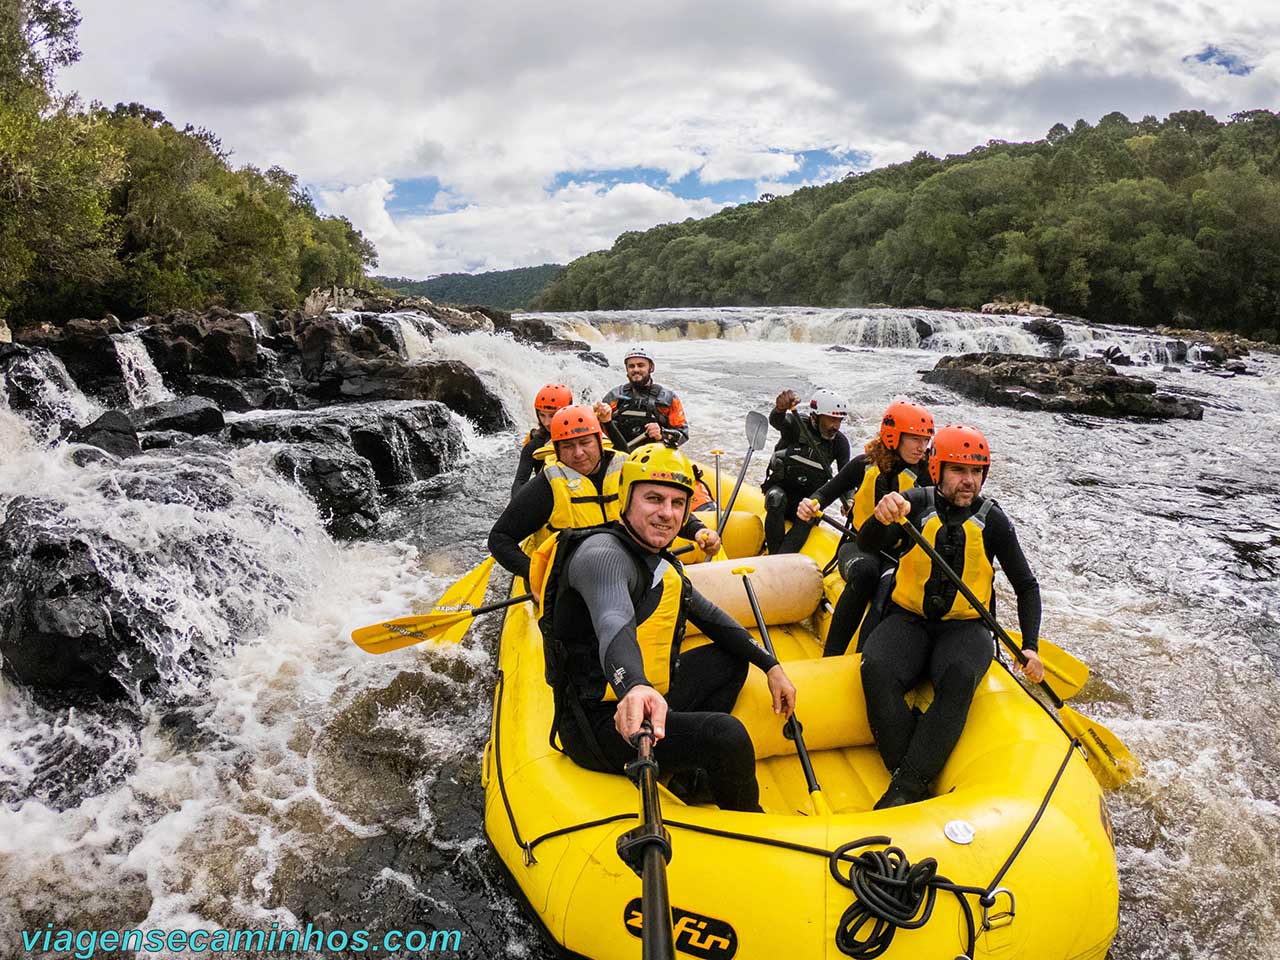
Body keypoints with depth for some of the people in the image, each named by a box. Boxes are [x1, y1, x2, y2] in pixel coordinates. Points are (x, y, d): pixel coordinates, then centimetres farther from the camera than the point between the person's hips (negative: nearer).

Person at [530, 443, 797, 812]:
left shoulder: (659, 563, 11)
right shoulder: (604, 554, -20)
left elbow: (709, 616, 20)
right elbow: (614, 625, -41)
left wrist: (771, 666, 13)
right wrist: (634, 688, -61)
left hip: (647, 695, 10)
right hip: (598, 724, -10)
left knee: (732, 657, 20)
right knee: (727, 735, -26)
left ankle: (695, 775, 12)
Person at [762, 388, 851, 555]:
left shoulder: (840, 442, -2)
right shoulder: (797, 425, -12)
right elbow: (776, 421, -35)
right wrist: (780, 409, -61)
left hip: (809, 497, 2)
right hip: (780, 489, -2)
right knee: (776, 498, -35)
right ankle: (773, 555, -33)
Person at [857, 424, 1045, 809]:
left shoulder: (992, 520, -1)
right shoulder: (918, 502, -4)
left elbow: (1026, 586, 8)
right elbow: (869, 545, -20)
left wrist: (1030, 647, -4)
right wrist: (882, 518, -44)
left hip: (964, 627, 0)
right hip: (909, 619, 0)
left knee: (959, 676, -34)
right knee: (876, 669, -31)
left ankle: (907, 786, -31)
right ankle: (908, 771, -24)